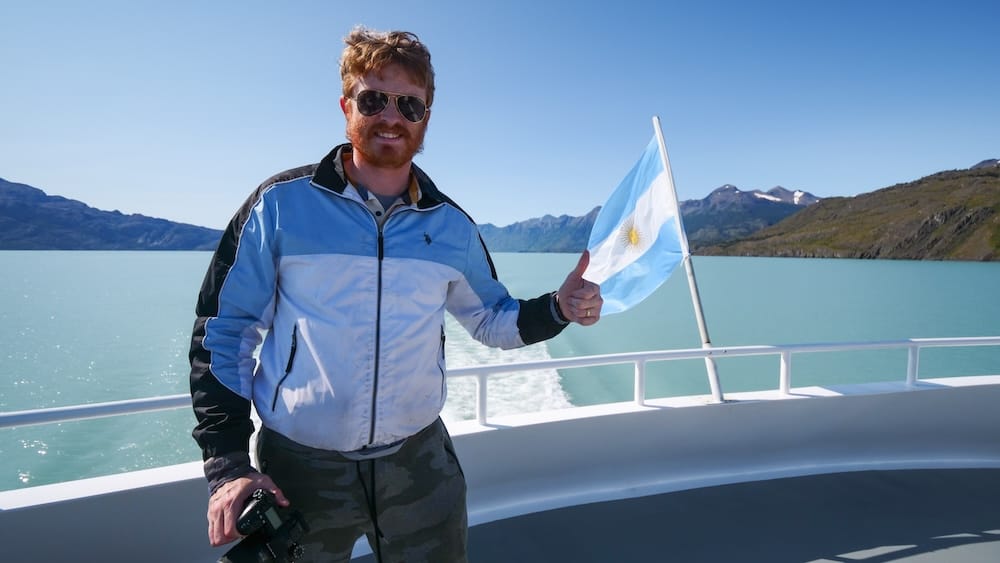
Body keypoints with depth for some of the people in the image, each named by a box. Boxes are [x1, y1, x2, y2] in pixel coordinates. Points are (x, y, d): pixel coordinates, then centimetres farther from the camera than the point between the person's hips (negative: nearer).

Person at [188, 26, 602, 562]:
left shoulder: (452, 226, 0)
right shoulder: (281, 203, -8)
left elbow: (492, 318, 11)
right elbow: (222, 330, -4)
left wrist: (556, 308, -9)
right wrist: (227, 463, -10)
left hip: (418, 461, 3)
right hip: (299, 467, -2)